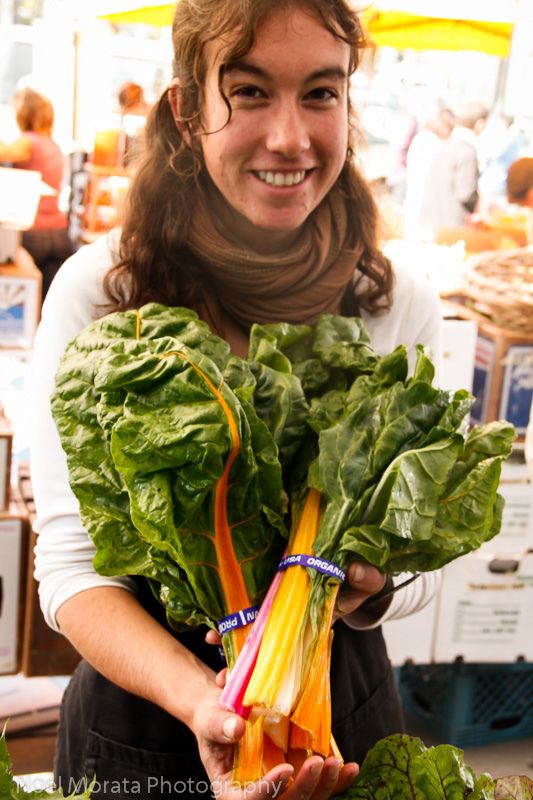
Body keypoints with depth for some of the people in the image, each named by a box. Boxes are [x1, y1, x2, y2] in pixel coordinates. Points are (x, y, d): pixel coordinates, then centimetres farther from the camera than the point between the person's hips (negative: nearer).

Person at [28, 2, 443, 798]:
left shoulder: (404, 308, -9)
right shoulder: (97, 292, -16)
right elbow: (73, 563, -16)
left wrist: (368, 590, -24)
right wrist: (199, 696, -33)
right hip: (138, 721, -2)